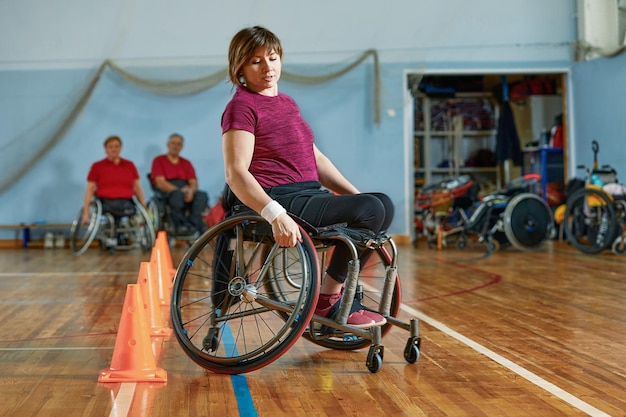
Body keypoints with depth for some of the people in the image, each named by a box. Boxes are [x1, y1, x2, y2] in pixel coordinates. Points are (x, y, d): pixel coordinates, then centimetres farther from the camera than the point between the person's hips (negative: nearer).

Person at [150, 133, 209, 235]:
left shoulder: (186, 163, 25)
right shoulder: (159, 161, 12)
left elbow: (194, 183, 12)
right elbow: (160, 183, -3)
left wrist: (190, 191, -14)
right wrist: (179, 190, -16)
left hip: (185, 191, 4)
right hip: (167, 192, -4)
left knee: (202, 196, -30)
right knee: (178, 195, -41)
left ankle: (193, 222, -39)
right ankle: (180, 224, -33)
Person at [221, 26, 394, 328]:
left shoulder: (287, 103, 20)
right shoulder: (241, 106, -7)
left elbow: (315, 158, 23)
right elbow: (235, 173, -19)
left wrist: (356, 194, 13)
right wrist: (276, 215, -32)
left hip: (310, 195, 9)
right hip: (280, 200, -9)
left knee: (383, 204, -1)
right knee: (372, 209, -21)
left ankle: (342, 293, 6)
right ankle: (327, 300, -9)